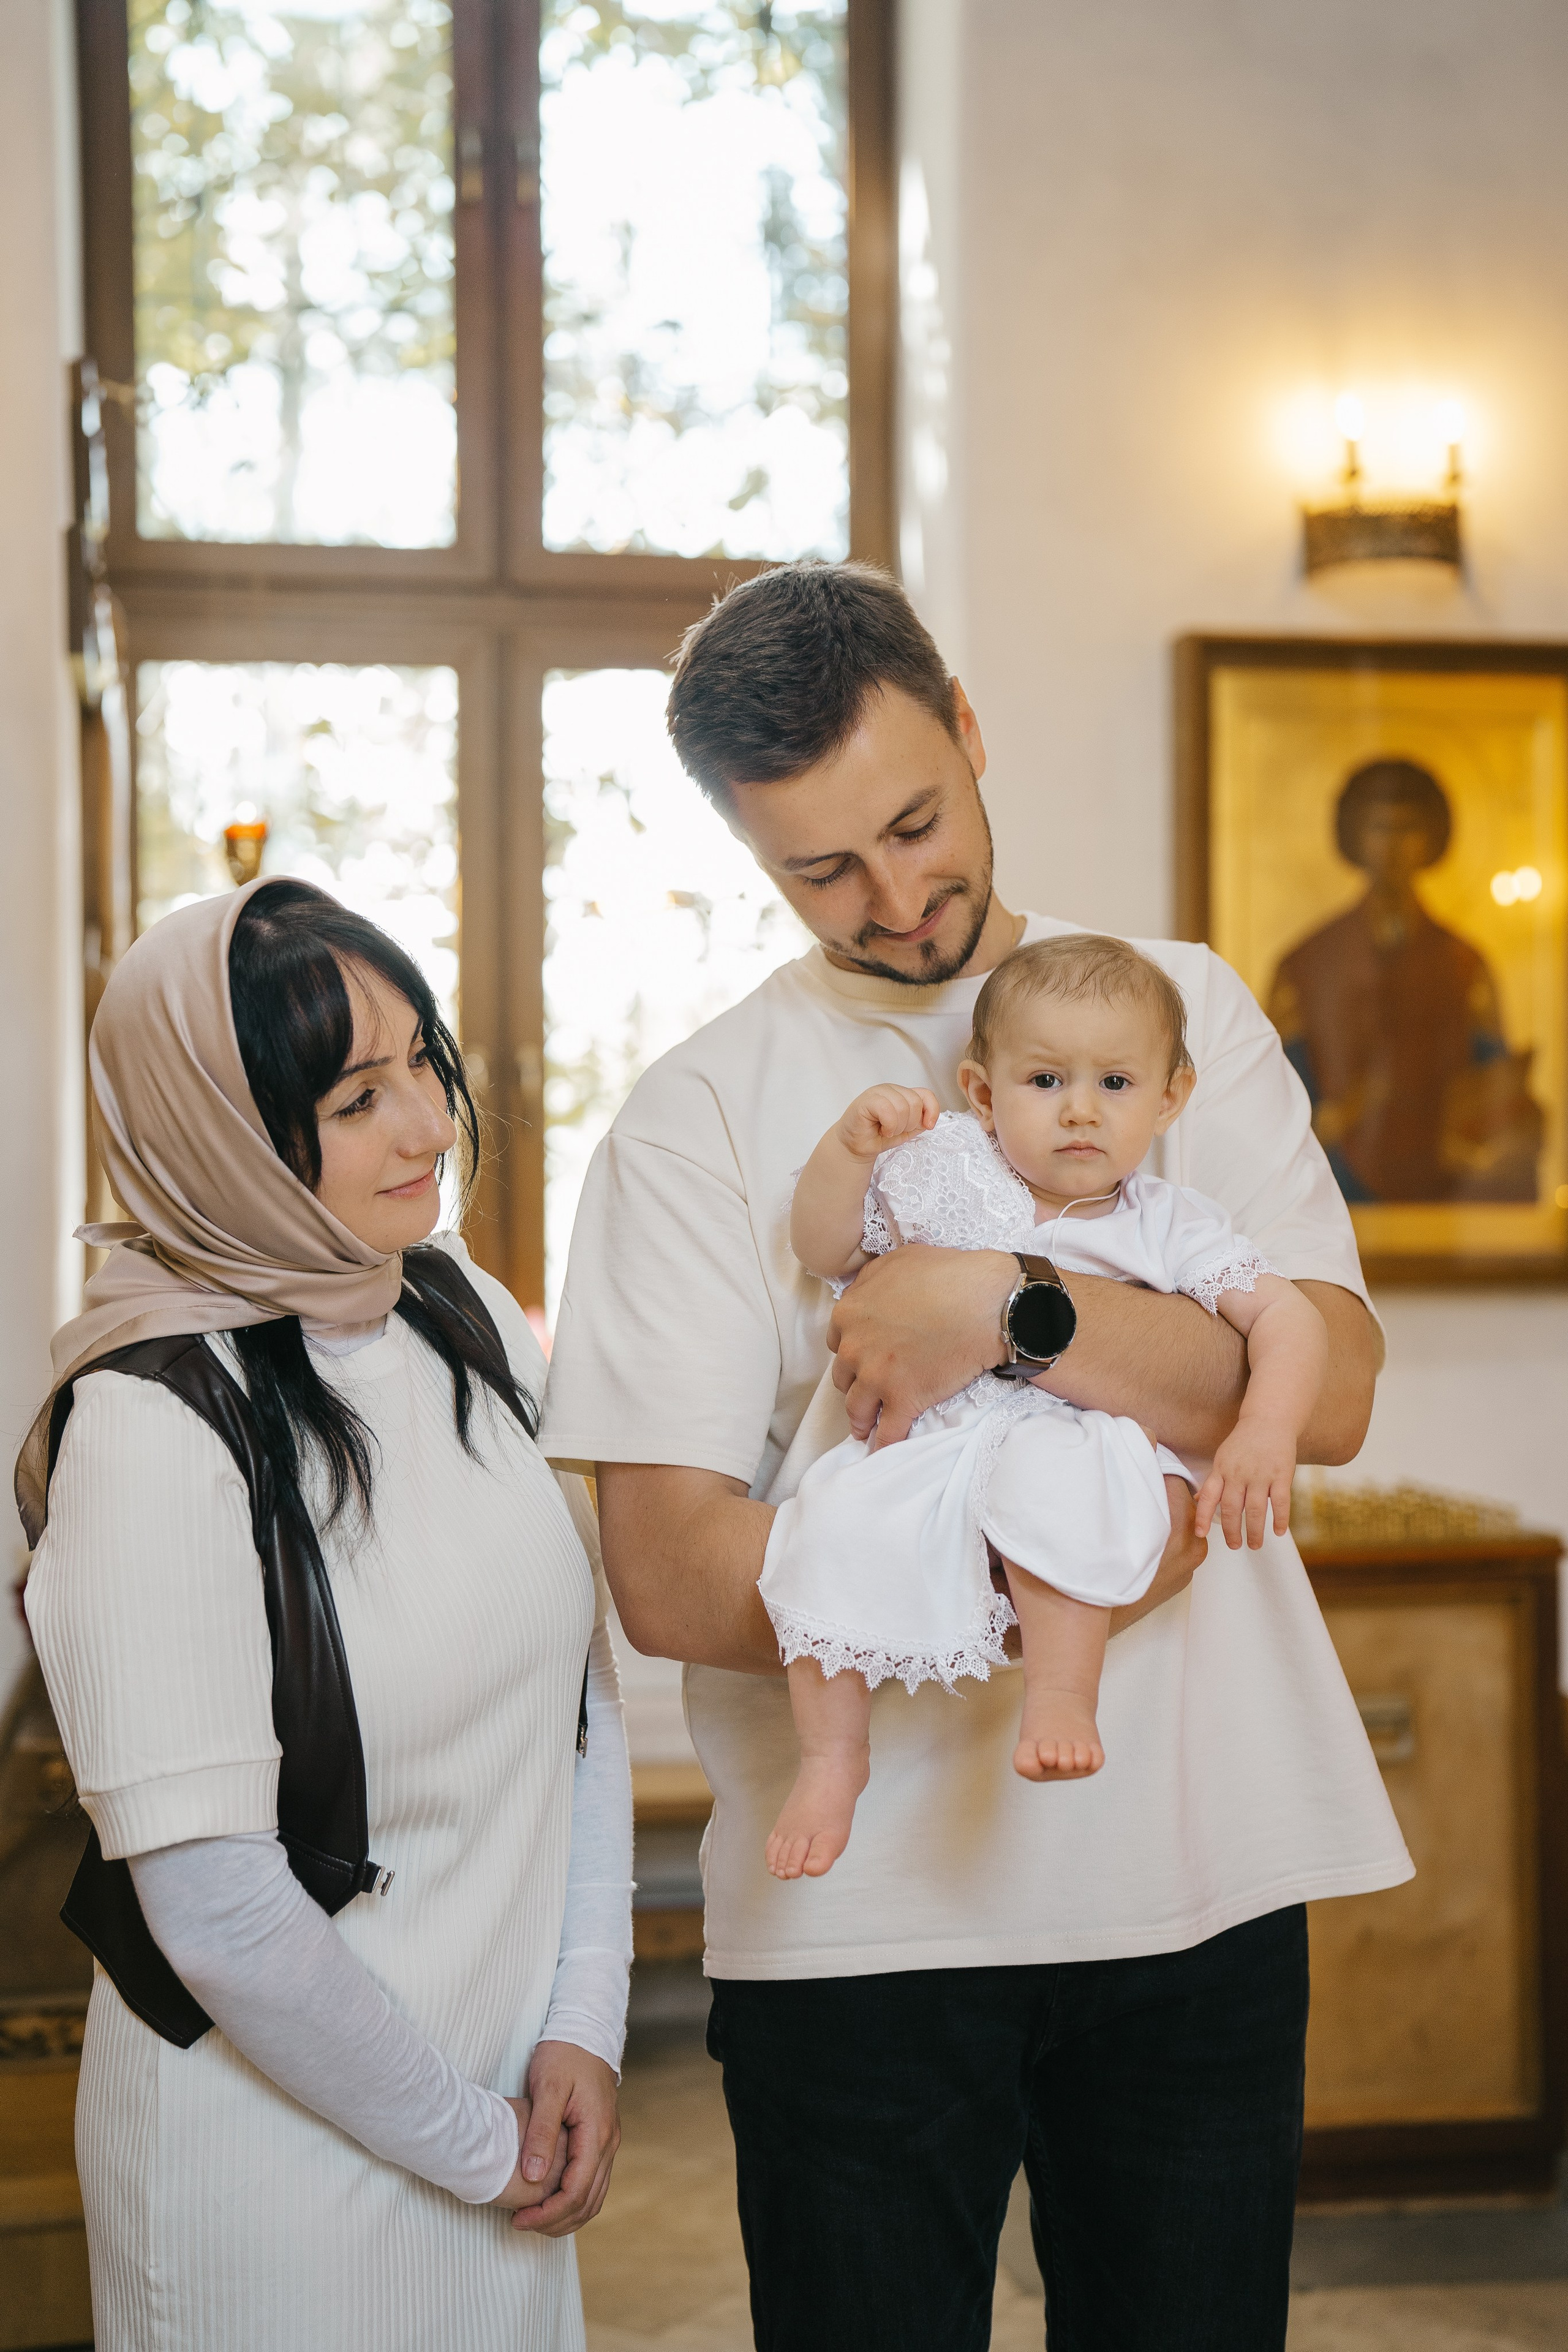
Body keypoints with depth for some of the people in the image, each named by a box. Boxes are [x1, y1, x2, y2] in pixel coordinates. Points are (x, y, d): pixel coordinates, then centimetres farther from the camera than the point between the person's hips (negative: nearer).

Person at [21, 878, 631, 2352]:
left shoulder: (476, 1321, -1)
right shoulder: (151, 1431, -22)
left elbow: (582, 1676, 5)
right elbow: (221, 1912, -22)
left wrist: (584, 2022, -2)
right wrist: (476, 2144, -11)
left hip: (504, 2105, 6)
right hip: (284, 2160, -6)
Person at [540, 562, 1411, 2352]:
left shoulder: (1181, 1010, 5)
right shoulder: (700, 1115, -3)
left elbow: (1329, 1390, -7)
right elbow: (668, 1578, -10)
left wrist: (1008, 1308, -19)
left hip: (1198, 1882, 2)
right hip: (858, 1916, -2)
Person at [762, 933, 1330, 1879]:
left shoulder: (1170, 1227, 8)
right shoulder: (941, 1168, 12)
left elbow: (1290, 1317, 0)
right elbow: (824, 1249, 15)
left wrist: (1266, 1432, -19)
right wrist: (848, 1150, -5)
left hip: (1081, 1438, -2)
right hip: (920, 1443, 2)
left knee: (1053, 1474, -38)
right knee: (837, 1519, -29)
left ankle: (1063, 1697, -32)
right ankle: (833, 1751, -15)